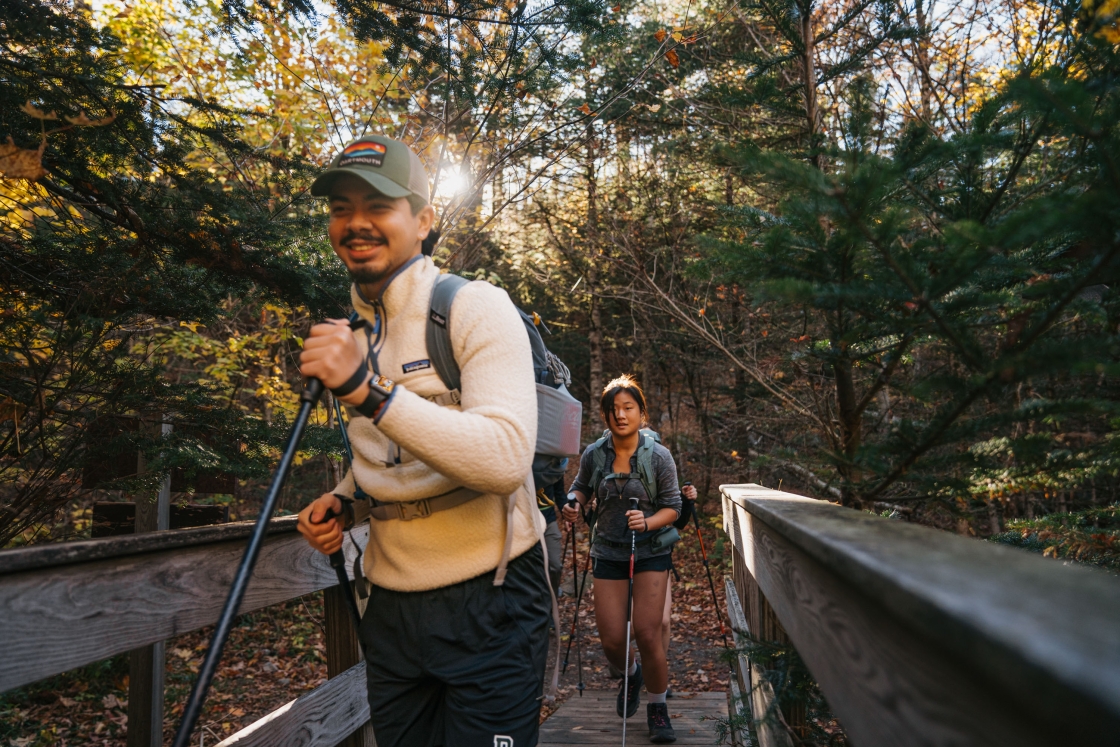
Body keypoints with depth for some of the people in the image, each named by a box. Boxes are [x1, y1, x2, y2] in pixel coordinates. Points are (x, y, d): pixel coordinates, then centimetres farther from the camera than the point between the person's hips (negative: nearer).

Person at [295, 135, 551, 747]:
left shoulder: (477, 307, -13)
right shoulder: (344, 330, 9)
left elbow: (505, 458, -28)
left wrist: (369, 389, -33)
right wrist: (342, 499, 3)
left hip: (487, 607, -6)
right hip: (391, 606, 7)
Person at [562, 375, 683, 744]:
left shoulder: (659, 456, -10)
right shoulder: (593, 455, -4)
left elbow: (672, 507, -5)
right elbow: (581, 486, 15)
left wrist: (647, 522, -24)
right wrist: (572, 503, -7)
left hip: (650, 553, -2)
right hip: (607, 554, 2)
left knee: (647, 634, -11)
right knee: (612, 641, 1)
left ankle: (657, 709, 16)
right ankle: (631, 676, 39)